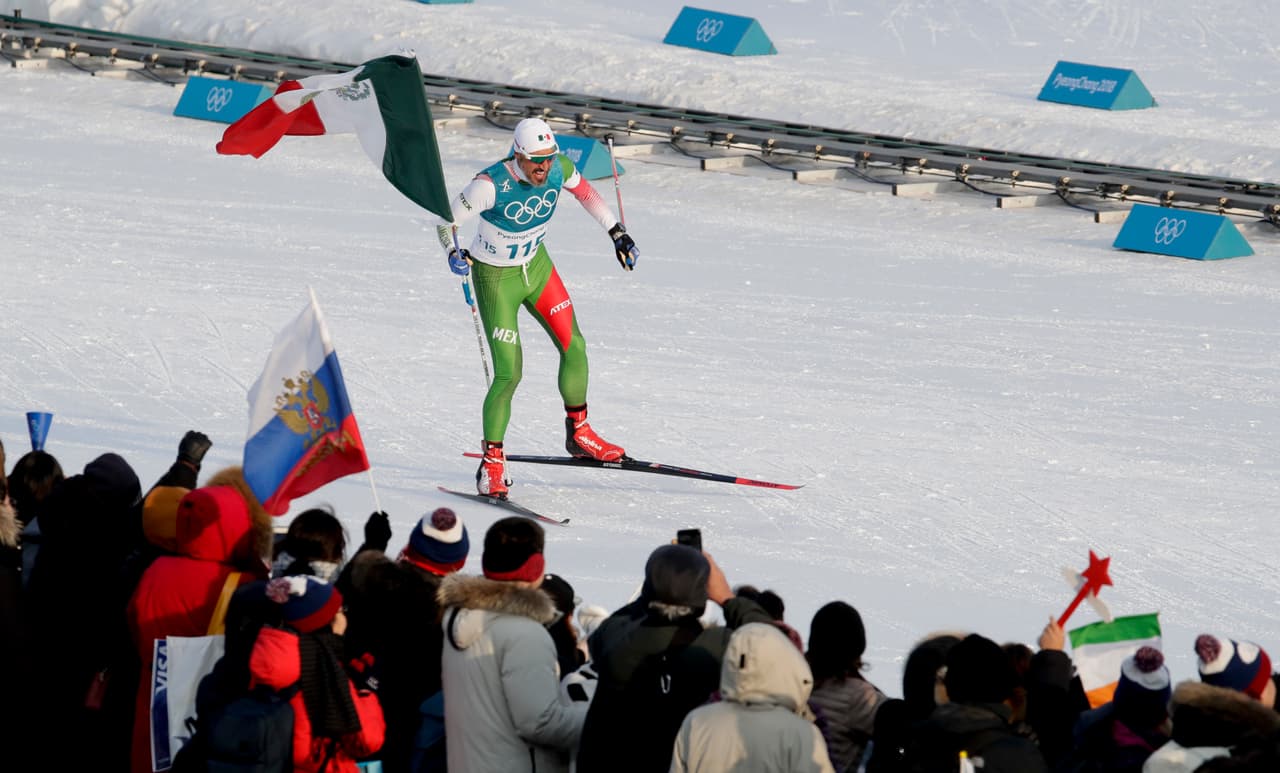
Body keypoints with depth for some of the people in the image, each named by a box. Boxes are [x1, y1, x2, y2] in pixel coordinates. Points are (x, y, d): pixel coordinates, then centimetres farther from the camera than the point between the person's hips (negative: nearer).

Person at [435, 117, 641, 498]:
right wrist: (454, 253, -38)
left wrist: (617, 233, 8)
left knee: (574, 347, 7)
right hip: (496, 277, -6)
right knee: (508, 373, -11)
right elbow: (448, 219, -19)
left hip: (536, 265, 6)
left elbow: (583, 191, 7)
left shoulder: (559, 167, -15)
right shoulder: (492, 184, -30)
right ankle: (492, 463, 0)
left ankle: (578, 432, 28)